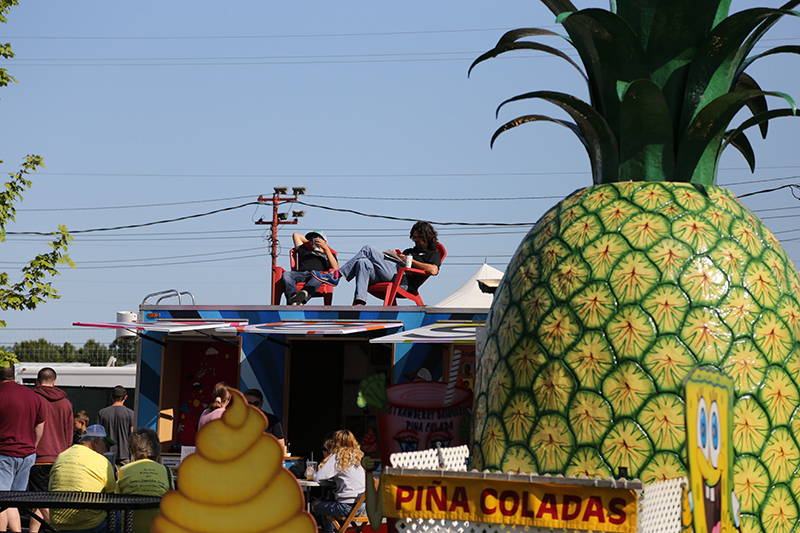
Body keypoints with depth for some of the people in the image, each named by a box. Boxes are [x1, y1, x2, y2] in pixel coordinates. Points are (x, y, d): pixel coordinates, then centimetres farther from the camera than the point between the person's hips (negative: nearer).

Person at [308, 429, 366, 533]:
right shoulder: (356, 455, 12)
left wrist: (314, 472, 9)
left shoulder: (338, 456, -10)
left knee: (315, 504, 14)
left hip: (348, 507, -8)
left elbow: (318, 477, -13)